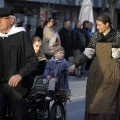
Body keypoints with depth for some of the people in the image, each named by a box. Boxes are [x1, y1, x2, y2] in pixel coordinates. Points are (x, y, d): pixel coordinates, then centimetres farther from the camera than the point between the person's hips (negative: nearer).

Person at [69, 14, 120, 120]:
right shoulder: (95, 36, 5)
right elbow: (87, 54, 5)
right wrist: (75, 64, -3)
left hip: (111, 70, -3)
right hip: (97, 70, 3)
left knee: (109, 99, -2)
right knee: (95, 99, 1)